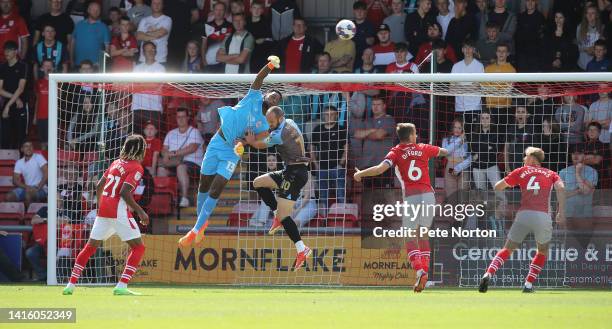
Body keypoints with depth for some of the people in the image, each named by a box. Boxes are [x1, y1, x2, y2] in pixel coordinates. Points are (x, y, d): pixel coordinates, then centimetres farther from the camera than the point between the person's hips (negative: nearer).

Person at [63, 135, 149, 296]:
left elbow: (99, 187, 17)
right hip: (120, 211, -7)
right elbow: (124, 192, -17)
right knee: (138, 247, 1)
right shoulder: (136, 168, -6)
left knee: (91, 246, 17)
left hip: (103, 210, 7)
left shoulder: (116, 163, 15)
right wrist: (139, 211, -11)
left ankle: (71, 285, 16)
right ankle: (121, 286, -11)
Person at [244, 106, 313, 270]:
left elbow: (260, 145, -1)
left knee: (283, 216, -13)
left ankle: (302, 250, -17)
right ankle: (278, 215, 12)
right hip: (290, 172, 10)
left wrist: (249, 141, 19)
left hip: (295, 174, -10)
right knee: (258, 183, 16)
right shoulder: (290, 123, 8)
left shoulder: (279, 135, -19)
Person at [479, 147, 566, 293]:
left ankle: (488, 274, -9)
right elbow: (560, 187, -2)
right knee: (542, 252, 24)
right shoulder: (551, 174, 19)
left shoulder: (521, 171, 18)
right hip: (544, 216, 0)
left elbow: (497, 187, 19)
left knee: (507, 249, 12)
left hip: (523, 214, 0)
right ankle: (528, 284, 14)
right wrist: (561, 212, -7)